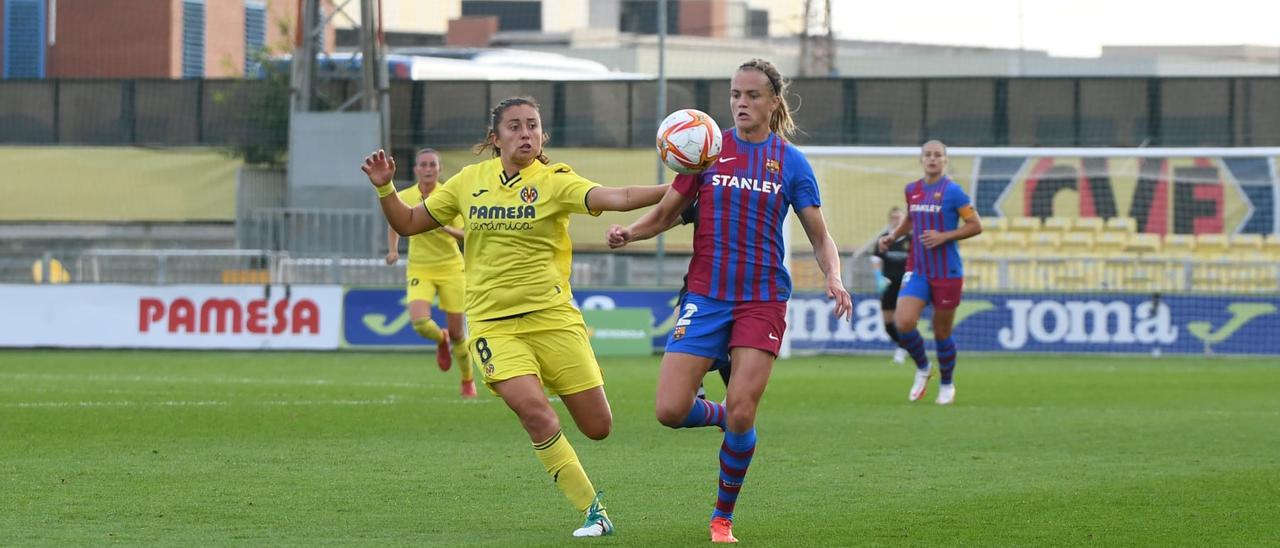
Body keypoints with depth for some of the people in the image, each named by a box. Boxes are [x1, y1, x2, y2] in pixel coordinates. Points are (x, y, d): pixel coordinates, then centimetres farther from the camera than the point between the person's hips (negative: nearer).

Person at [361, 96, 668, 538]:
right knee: (534, 410, -23)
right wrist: (384, 188, -1)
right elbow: (408, 224, 16)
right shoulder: (471, 181, 6)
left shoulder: (554, 181, -4)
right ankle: (592, 511, -11)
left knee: (597, 427, -3)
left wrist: (675, 189, -35)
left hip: (551, 316, 0)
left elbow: (617, 198, -20)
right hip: (492, 323, 0)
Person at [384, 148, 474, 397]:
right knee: (420, 322, -23)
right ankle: (441, 341, 15)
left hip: (450, 267, -1)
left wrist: (447, 229, -30)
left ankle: (468, 381, 27)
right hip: (419, 270, 1)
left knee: (456, 334, 2)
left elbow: (464, 234, -10)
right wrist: (393, 250, 3)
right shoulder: (403, 198, -3)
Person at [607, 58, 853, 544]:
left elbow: (819, 236, 8)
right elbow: (666, 213, 9)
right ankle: (721, 415, 26)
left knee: (742, 414, -13)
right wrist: (630, 232, -12)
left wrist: (833, 277, -12)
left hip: (762, 299, -1)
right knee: (670, 411, -9)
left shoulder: (791, 162, 3)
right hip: (705, 297, 1)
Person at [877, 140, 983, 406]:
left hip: (947, 273, -4)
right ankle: (922, 368, 11)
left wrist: (944, 236, -19)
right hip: (917, 271, 4)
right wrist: (892, 236, 10)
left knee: (941, 332, 5)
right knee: (903, 322, -16)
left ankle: (946, 384, 29)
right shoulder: (912, 190, 8)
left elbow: (976, 226, -9)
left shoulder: (952, 191, -9)